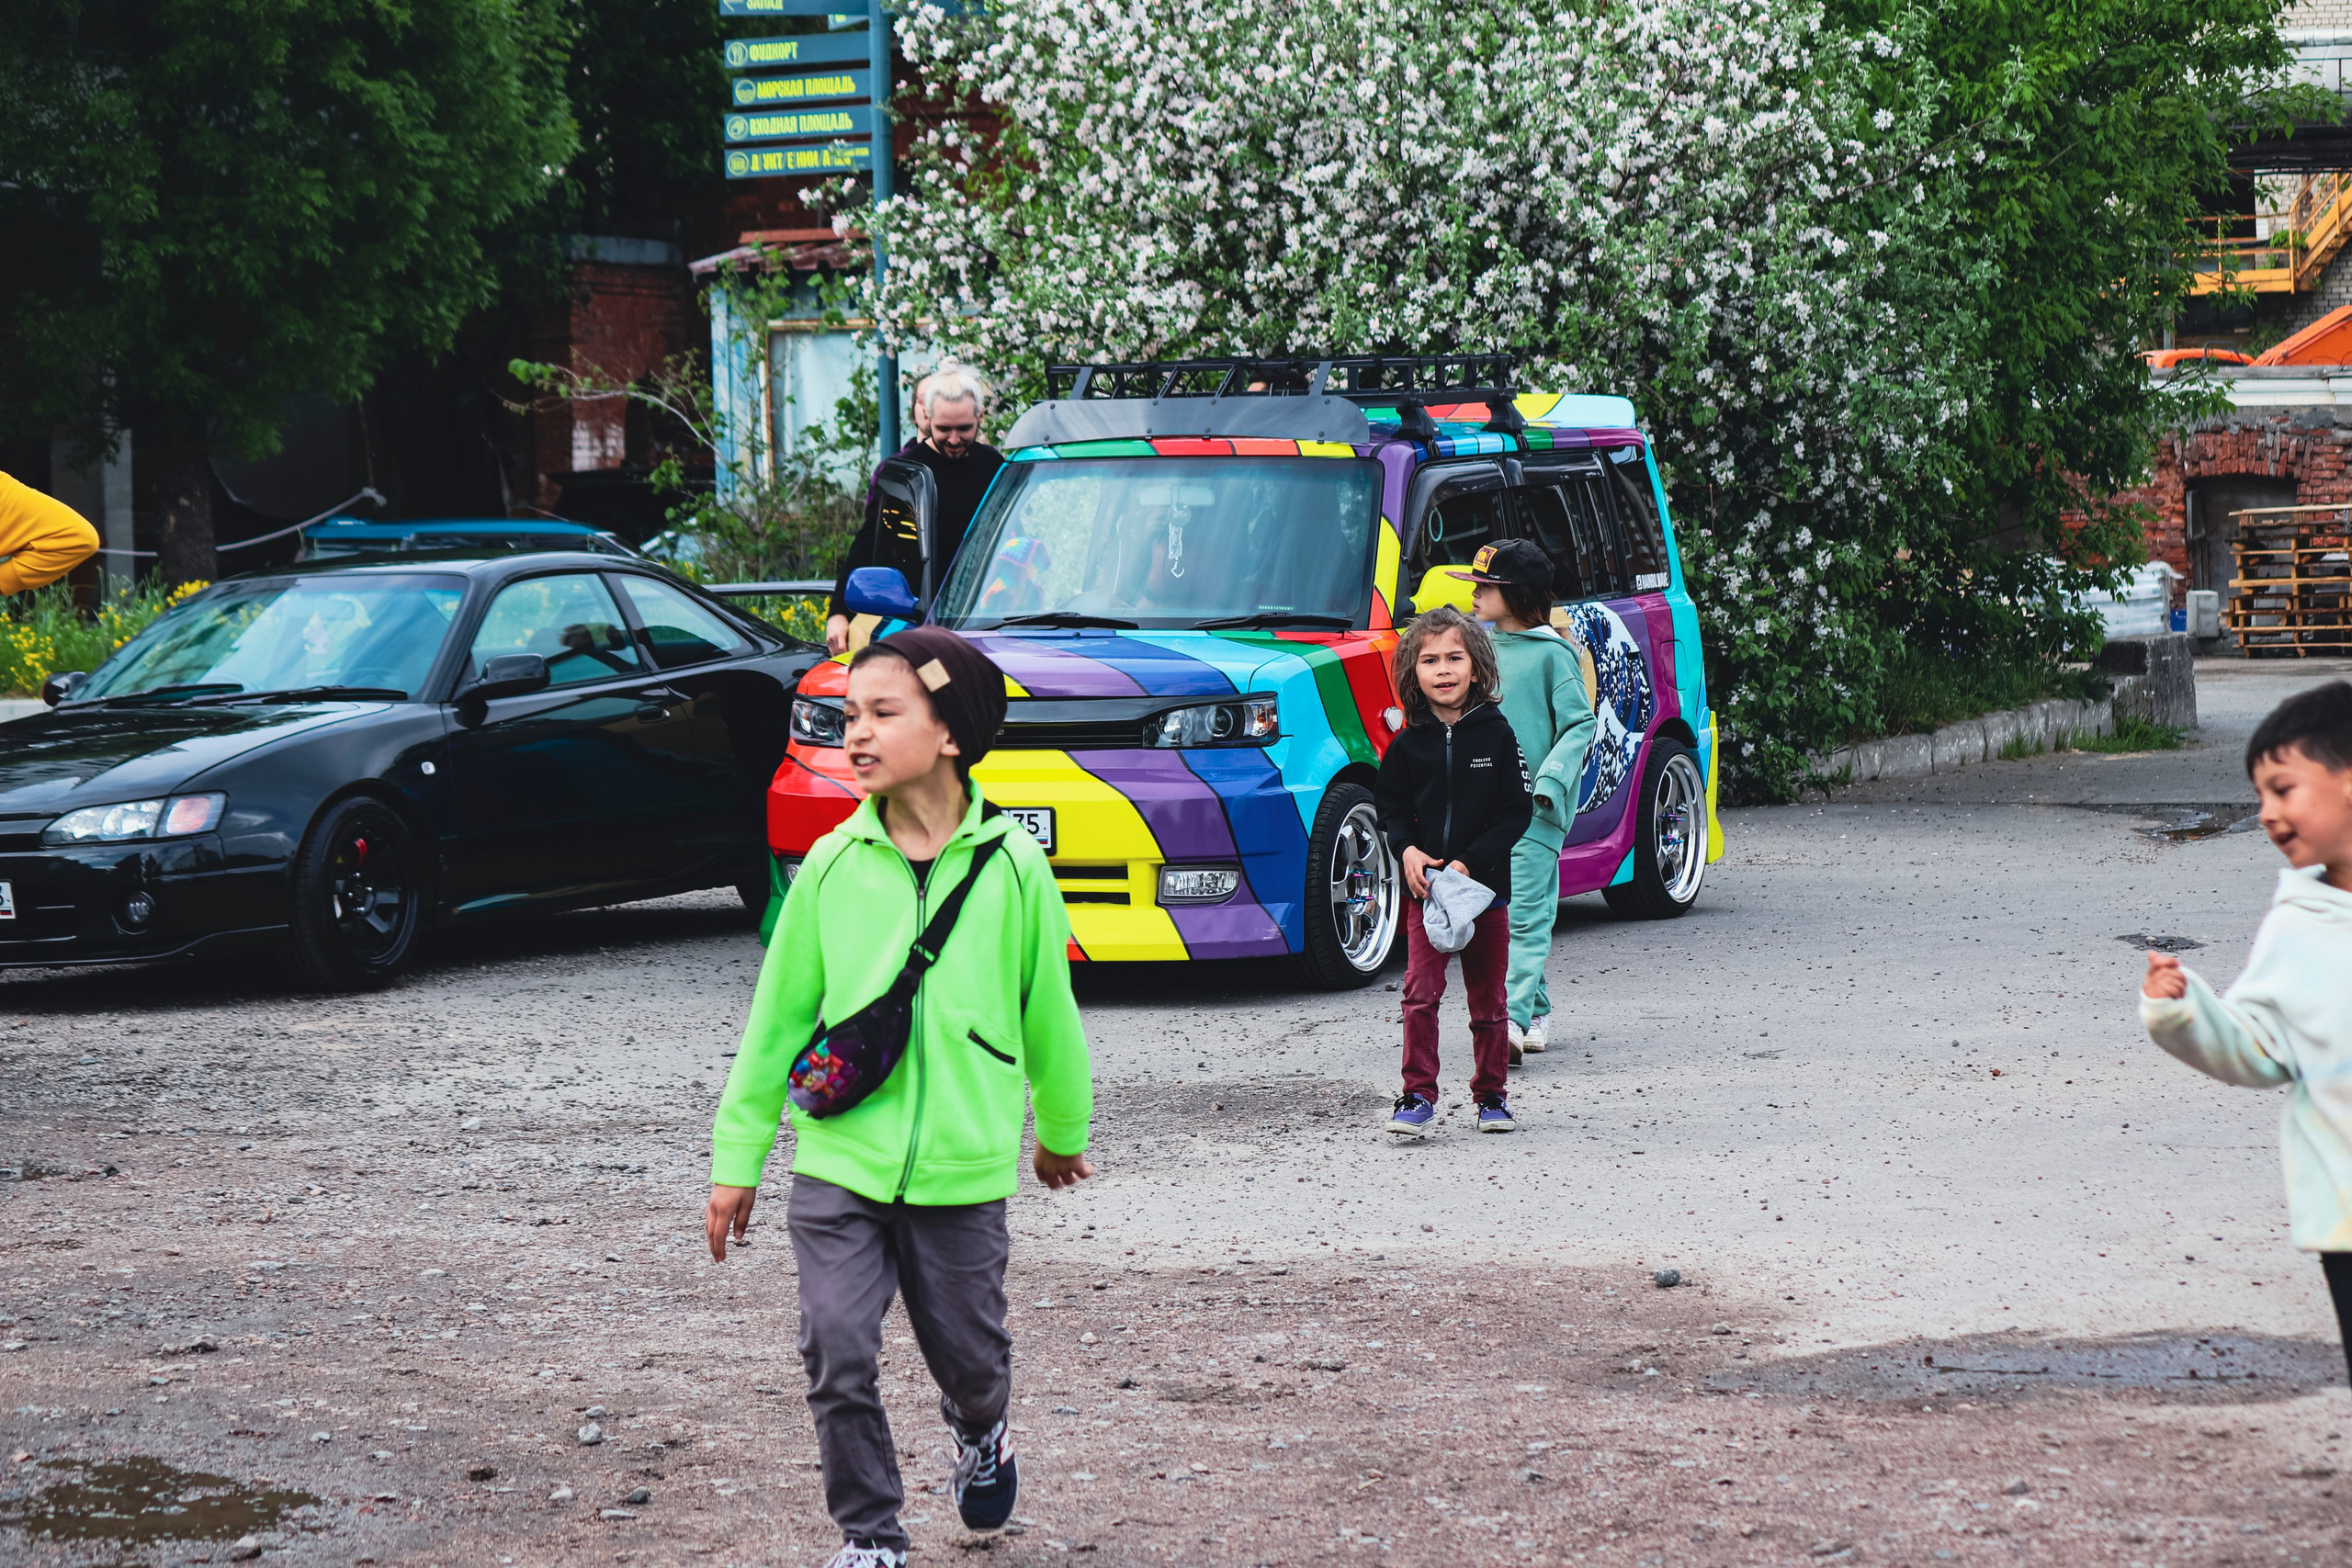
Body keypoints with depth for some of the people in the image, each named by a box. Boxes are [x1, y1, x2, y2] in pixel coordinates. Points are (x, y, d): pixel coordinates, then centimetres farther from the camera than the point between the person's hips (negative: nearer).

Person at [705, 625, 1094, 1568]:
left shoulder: (1011, 868, -6)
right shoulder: (833, 865, -3)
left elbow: (1047, 1014, 7)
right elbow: (778, 1018, 4)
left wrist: (1063, 1133, 18)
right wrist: (736, 1157, 5)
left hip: (963, 1171, -1)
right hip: (838, 1166, 1)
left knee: (969, 1356, 12)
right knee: (838, 1358, -8)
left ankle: (980, 1434, 47)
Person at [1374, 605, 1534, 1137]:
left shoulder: (1496, 734, -4)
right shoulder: (1408, 744, 1)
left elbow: (1518, 810, -5)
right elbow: (1389, 808, 10)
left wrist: (1470, 862, -14)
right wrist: (1407, 850, -10)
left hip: (1486, 882, -1)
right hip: (1425, 888, 1)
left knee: (1487, 998, 8)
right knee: (1421, 993, -7)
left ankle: (1491, 1094, 20)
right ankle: (1418, 1096, -2)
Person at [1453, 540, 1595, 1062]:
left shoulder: (1551, 653, -7)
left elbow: (1579, 725, -8)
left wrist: (1551, 780, -19)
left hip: (1533, 807, -7)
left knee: (1526, 914, -12)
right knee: (1500, 914, 10)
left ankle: (1514, 1017, -20)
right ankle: (1537, 1010, 21)